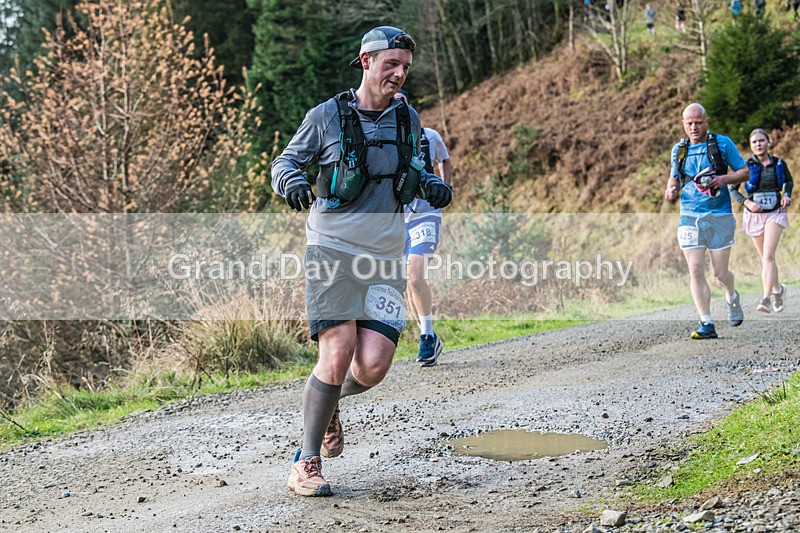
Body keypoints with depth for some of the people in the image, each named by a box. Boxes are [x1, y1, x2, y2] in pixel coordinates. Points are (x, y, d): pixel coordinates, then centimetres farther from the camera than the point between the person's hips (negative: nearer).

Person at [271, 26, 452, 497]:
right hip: (334, 250, -3)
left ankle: (330, 403, 27)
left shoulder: (408, 119, 9)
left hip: (386, 258, 4)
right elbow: (286, 161, 8)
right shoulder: (326, 117, -2)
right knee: (338, 356, -15)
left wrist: (432, 186, 3)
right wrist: (292, 181, -15)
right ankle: (307, 465, 0)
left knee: (373, 368, -9)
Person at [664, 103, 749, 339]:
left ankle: (732, 297, 37)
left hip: (720, 216, -2)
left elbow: (745, 172, 3)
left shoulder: (723, 143, -1)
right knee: (695, 271, -8)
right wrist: (671, 190, -2)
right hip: (690, 216, 2)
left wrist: (723, 179, -16)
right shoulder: (679, 149, 9)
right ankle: (706, 324, -6)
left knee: (719, 272, 2)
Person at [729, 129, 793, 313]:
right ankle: (778, 290, 33)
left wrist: (786, 194, 0)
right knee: (765, 258, 11)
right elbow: (732, 189, 0)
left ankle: (766, 298, -21)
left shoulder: (779, 164, -1)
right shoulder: (746, 166, -6)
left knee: (768, 255, -17)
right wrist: (747, 202, -14)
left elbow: (789, 180, 19)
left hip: (775, 214, -1)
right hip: (754, 214, 1)